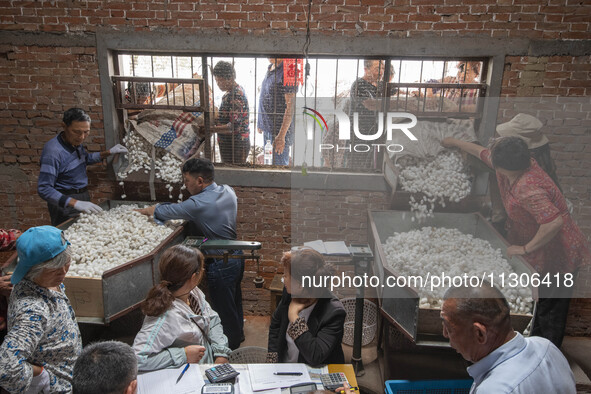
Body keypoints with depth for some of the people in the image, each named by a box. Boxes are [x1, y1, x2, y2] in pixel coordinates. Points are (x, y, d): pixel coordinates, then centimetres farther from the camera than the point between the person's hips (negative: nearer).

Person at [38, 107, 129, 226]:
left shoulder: (75, 142, 3)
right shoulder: (53, 151, -26)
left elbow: (87, 158, 26)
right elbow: (44, 189, -29)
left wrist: (109, 152, 12)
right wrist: (75, 203, -39)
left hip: (83, 197, 9)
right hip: (66, 202, -9)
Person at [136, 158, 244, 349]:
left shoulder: (198, 204, -26)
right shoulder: (228, 191, -3)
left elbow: (164, 211, -14)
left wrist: (144, 210, 6)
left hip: (221, 264, -8)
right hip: (237, 255, 8)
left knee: (224, 309, 11)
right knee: (235, 301, 27)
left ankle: (230, 346, 30)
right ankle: (238, 333, 47)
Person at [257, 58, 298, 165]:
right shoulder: (270, 69, 12)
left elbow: (290, 106, -21)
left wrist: (281, 136, -24)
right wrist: (261, 123, 22)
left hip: (279, 130, -9)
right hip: (267, 128, 9)